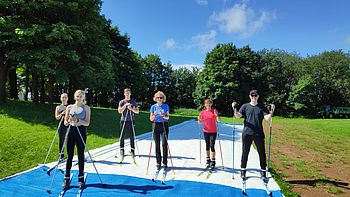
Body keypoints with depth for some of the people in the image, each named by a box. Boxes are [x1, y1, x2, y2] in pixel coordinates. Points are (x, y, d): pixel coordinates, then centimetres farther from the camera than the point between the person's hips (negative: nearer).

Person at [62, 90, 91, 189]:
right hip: (71, 131, 2)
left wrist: (78, 120, -22)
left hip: (81, 131, -2)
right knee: (69, 155, 4)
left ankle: (81, 178, 16)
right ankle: (66, 178, 15)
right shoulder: (69, 107, 6)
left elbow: (87, 123, -5)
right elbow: (65, 122, 7)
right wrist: (69, 121, -15)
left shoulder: (86, 108, 0)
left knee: (81, 155, 4)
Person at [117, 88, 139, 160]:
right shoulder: (121, 102, 6)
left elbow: (137, 111, 6)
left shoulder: (133, 102, 10)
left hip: (131, 121, 1)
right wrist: (125, 105, -17)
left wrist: (131, 109, -11)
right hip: (123, 121, -1)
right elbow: (119, 111, -7)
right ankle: (122, 149, 11)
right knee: (122, 136, 0)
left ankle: (132, 150, 10)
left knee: (132, 136, 2)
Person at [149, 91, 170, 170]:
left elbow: (167, 117, 5)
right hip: (156, 126, 1)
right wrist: (154, 115, -16)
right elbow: (151, 119, 4)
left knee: (164, 144, -3)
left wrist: (163, 116, -15)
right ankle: (158, 162, 17)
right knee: (157, 145, 6)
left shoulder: (166, 106, 3)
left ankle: (165, 163, 6)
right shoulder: (153, 106, 4)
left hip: (164, 126, -1)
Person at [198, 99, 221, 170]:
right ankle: (208, 160, 23)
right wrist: (199, 119, -16)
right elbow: (200, 123, 4)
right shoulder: (203, 112, 2)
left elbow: (219, 120, -9)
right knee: (207, 146, 11)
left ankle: (213, 161, 3)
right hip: (206, 131, 2)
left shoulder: (214, 111, -2)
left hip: (213, 131, -2)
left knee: (212, 146, -6)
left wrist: (216, 115, -25)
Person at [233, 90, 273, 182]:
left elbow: (267, 118, -3)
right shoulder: (245, 106, 6)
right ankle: (243, 171, 21)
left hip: (259, 134, 1)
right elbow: (238, 116, -4)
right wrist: (234, 109, -22)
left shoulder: (262, 108, 8)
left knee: (262, 153, 6)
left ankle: (263, 172, 20)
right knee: (245, 153, 7)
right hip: (247, 133, 0)